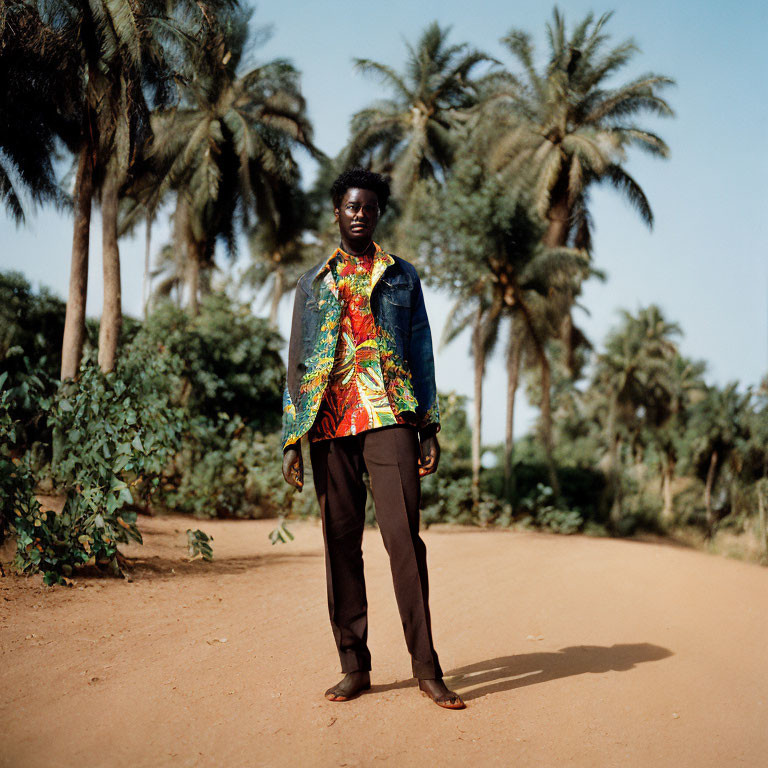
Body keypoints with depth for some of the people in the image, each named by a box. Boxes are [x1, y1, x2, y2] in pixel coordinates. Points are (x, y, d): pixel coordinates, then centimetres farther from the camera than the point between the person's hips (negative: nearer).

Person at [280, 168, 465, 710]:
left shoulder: (402, 276, 16)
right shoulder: (313, 283, 18)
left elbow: (422, 355, 13)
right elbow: (298, 364, 15)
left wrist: (429, 427, 3)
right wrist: (291, 440, 6)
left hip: (389, 416, -2)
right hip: (330, 422, 2)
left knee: (402, 534, -10)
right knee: (341, 542, 1)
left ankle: (425, 665, -4)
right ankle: (355, 666, 9)